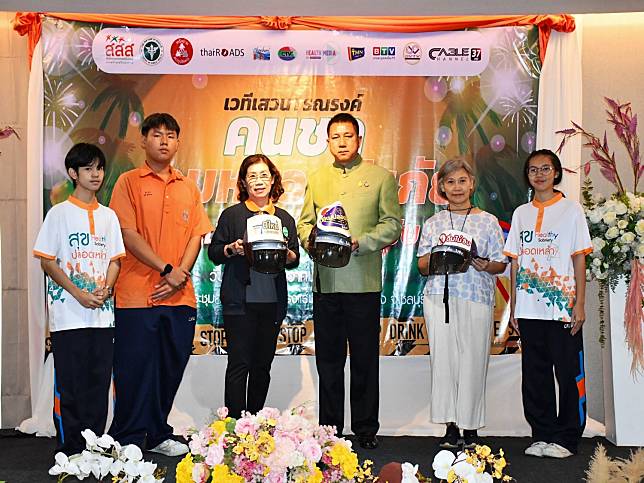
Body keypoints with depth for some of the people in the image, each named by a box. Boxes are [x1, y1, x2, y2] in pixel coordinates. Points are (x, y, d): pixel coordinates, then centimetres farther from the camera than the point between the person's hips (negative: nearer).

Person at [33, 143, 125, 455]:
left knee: (99, 381, 6)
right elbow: (47, 261, -3)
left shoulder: (108, 216, 13)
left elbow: (115, 260, 13)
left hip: (102, 313, 4)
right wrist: (78, 294, -13)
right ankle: (69, 449, 9)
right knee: (69, 383, 0)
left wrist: (105, 289, -6)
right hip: (69, 315, -4)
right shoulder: (59, 213, 0)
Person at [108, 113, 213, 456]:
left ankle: (158, 436, 23)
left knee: (171, 368, 10)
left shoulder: (188, 188, 16)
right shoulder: (129, 182, 2)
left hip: (179, 297, 4)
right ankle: (128, 441, 11)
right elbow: (128, 234, -7)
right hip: (137, 295, -4)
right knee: (135, 368, 0)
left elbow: (196, 235, 9)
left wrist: (181, 274, -7)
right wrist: (166, 269, -12)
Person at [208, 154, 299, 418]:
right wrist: (232, 249, -16)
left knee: (262, 366, 8)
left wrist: (287, 255, -8)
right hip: (239, 300, -3)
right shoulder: (232, 215, 4)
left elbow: (295, 259, 14)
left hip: (272, 302, 3)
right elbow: (213, 253, 4)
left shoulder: (285, 218, 13)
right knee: (239, 364, -6)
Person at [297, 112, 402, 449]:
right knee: (328, 359, 9)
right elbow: (304, 222, 17)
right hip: (325, 280, 3)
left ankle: (365, 428, 14)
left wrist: (361, 242, -15)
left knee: (364, 359, 3)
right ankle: (329, 427, 19)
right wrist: (311, 240, -5)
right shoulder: (317, 179, 17)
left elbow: (392, 225, 0)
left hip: (364, 281, -3)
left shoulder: (381, 177, 6)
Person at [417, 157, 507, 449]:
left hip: (477, 298, -1)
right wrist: (437, 257, -10)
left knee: (472, 360, -2)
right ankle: (451, 426, 8)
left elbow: (501, 264, 8)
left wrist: (483, 264, -12)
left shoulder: (488, 221, 9)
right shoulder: (433, 223, 13)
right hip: (439, 297, 1)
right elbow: (422, 266, 11)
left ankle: (471, 428, 9)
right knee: (443, 358, -1)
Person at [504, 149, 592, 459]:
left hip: (563, 308, -3)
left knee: (569, 374, 0)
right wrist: (513, 307, 7)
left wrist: (579, 304, -7)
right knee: (535, 375, 8)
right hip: (529, 309, 4)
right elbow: (515, 262, 12)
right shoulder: (521, 213, 12)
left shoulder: (571, 210, 3)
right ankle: (542, 436, 18)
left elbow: (579, 259, 0)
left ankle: (566, 438, 10)